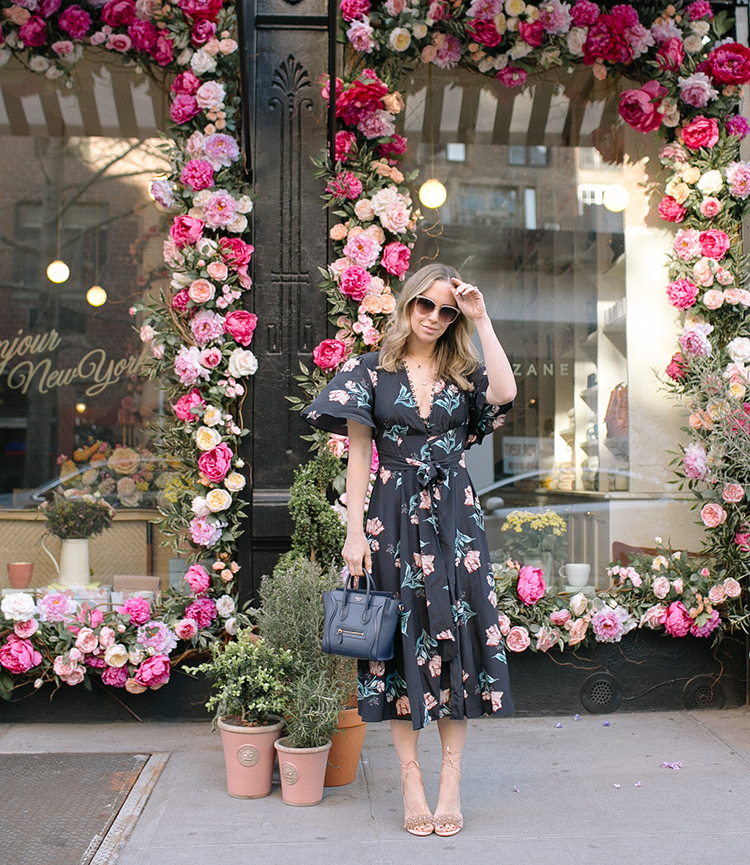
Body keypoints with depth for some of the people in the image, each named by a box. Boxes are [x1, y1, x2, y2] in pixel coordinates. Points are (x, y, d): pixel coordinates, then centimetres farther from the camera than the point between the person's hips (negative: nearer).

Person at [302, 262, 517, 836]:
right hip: (394, 515, -1)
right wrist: (355, 531, -6)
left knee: (455, 633, 2)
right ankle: (412, 784, 11)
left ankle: (451, 785, 11)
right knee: (402, 637, 2)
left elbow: (505, 393, -15)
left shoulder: (465, 371, 8)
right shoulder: (373, 370, 4)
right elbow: (359, 454, 0)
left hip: (454, 514, 2)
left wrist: (482, 320, -8)